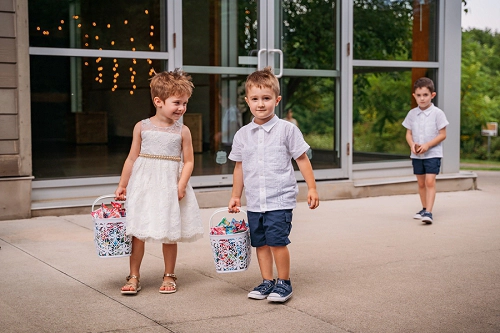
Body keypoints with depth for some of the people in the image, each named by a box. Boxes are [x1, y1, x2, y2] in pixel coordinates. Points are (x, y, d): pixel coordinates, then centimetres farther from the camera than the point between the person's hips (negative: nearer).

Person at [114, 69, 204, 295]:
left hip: (170, 185, 0)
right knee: (137, 232, 2)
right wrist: (122, 185, 11)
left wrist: (181, 185, -14)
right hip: (143, 185, 1)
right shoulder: (142, 127, 1)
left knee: (170, 234, 8)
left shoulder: (182, 131, -1)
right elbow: (132, 158, 7)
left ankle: (169, 276, 23)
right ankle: (134, 277, 15)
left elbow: (188, 161, 0)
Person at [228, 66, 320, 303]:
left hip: (280, 200, -4)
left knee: (277, 241, -10)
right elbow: (239, 167, 15)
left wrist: (312, 188, -1)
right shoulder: (242, 135, 7)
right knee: (260, 243, 10)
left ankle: (284, 282, 7)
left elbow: (302, 159, 1)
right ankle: (267, 281, 24)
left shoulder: (287, 129, -4)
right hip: (254, 202, 4)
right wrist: (236, 196, 18)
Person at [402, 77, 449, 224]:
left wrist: (427, 145, -18)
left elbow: (442, 134, -8)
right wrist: (412, 145, -12)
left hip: (433, 154, -5)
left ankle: (428, 212, -17)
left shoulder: (437, 113, -8)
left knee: (430, 182, -13)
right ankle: (424, 208, 28)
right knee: (421, 183, 13)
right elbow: (409, 133, 9)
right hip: (416, 155, 5)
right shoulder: (412, 114, 5)